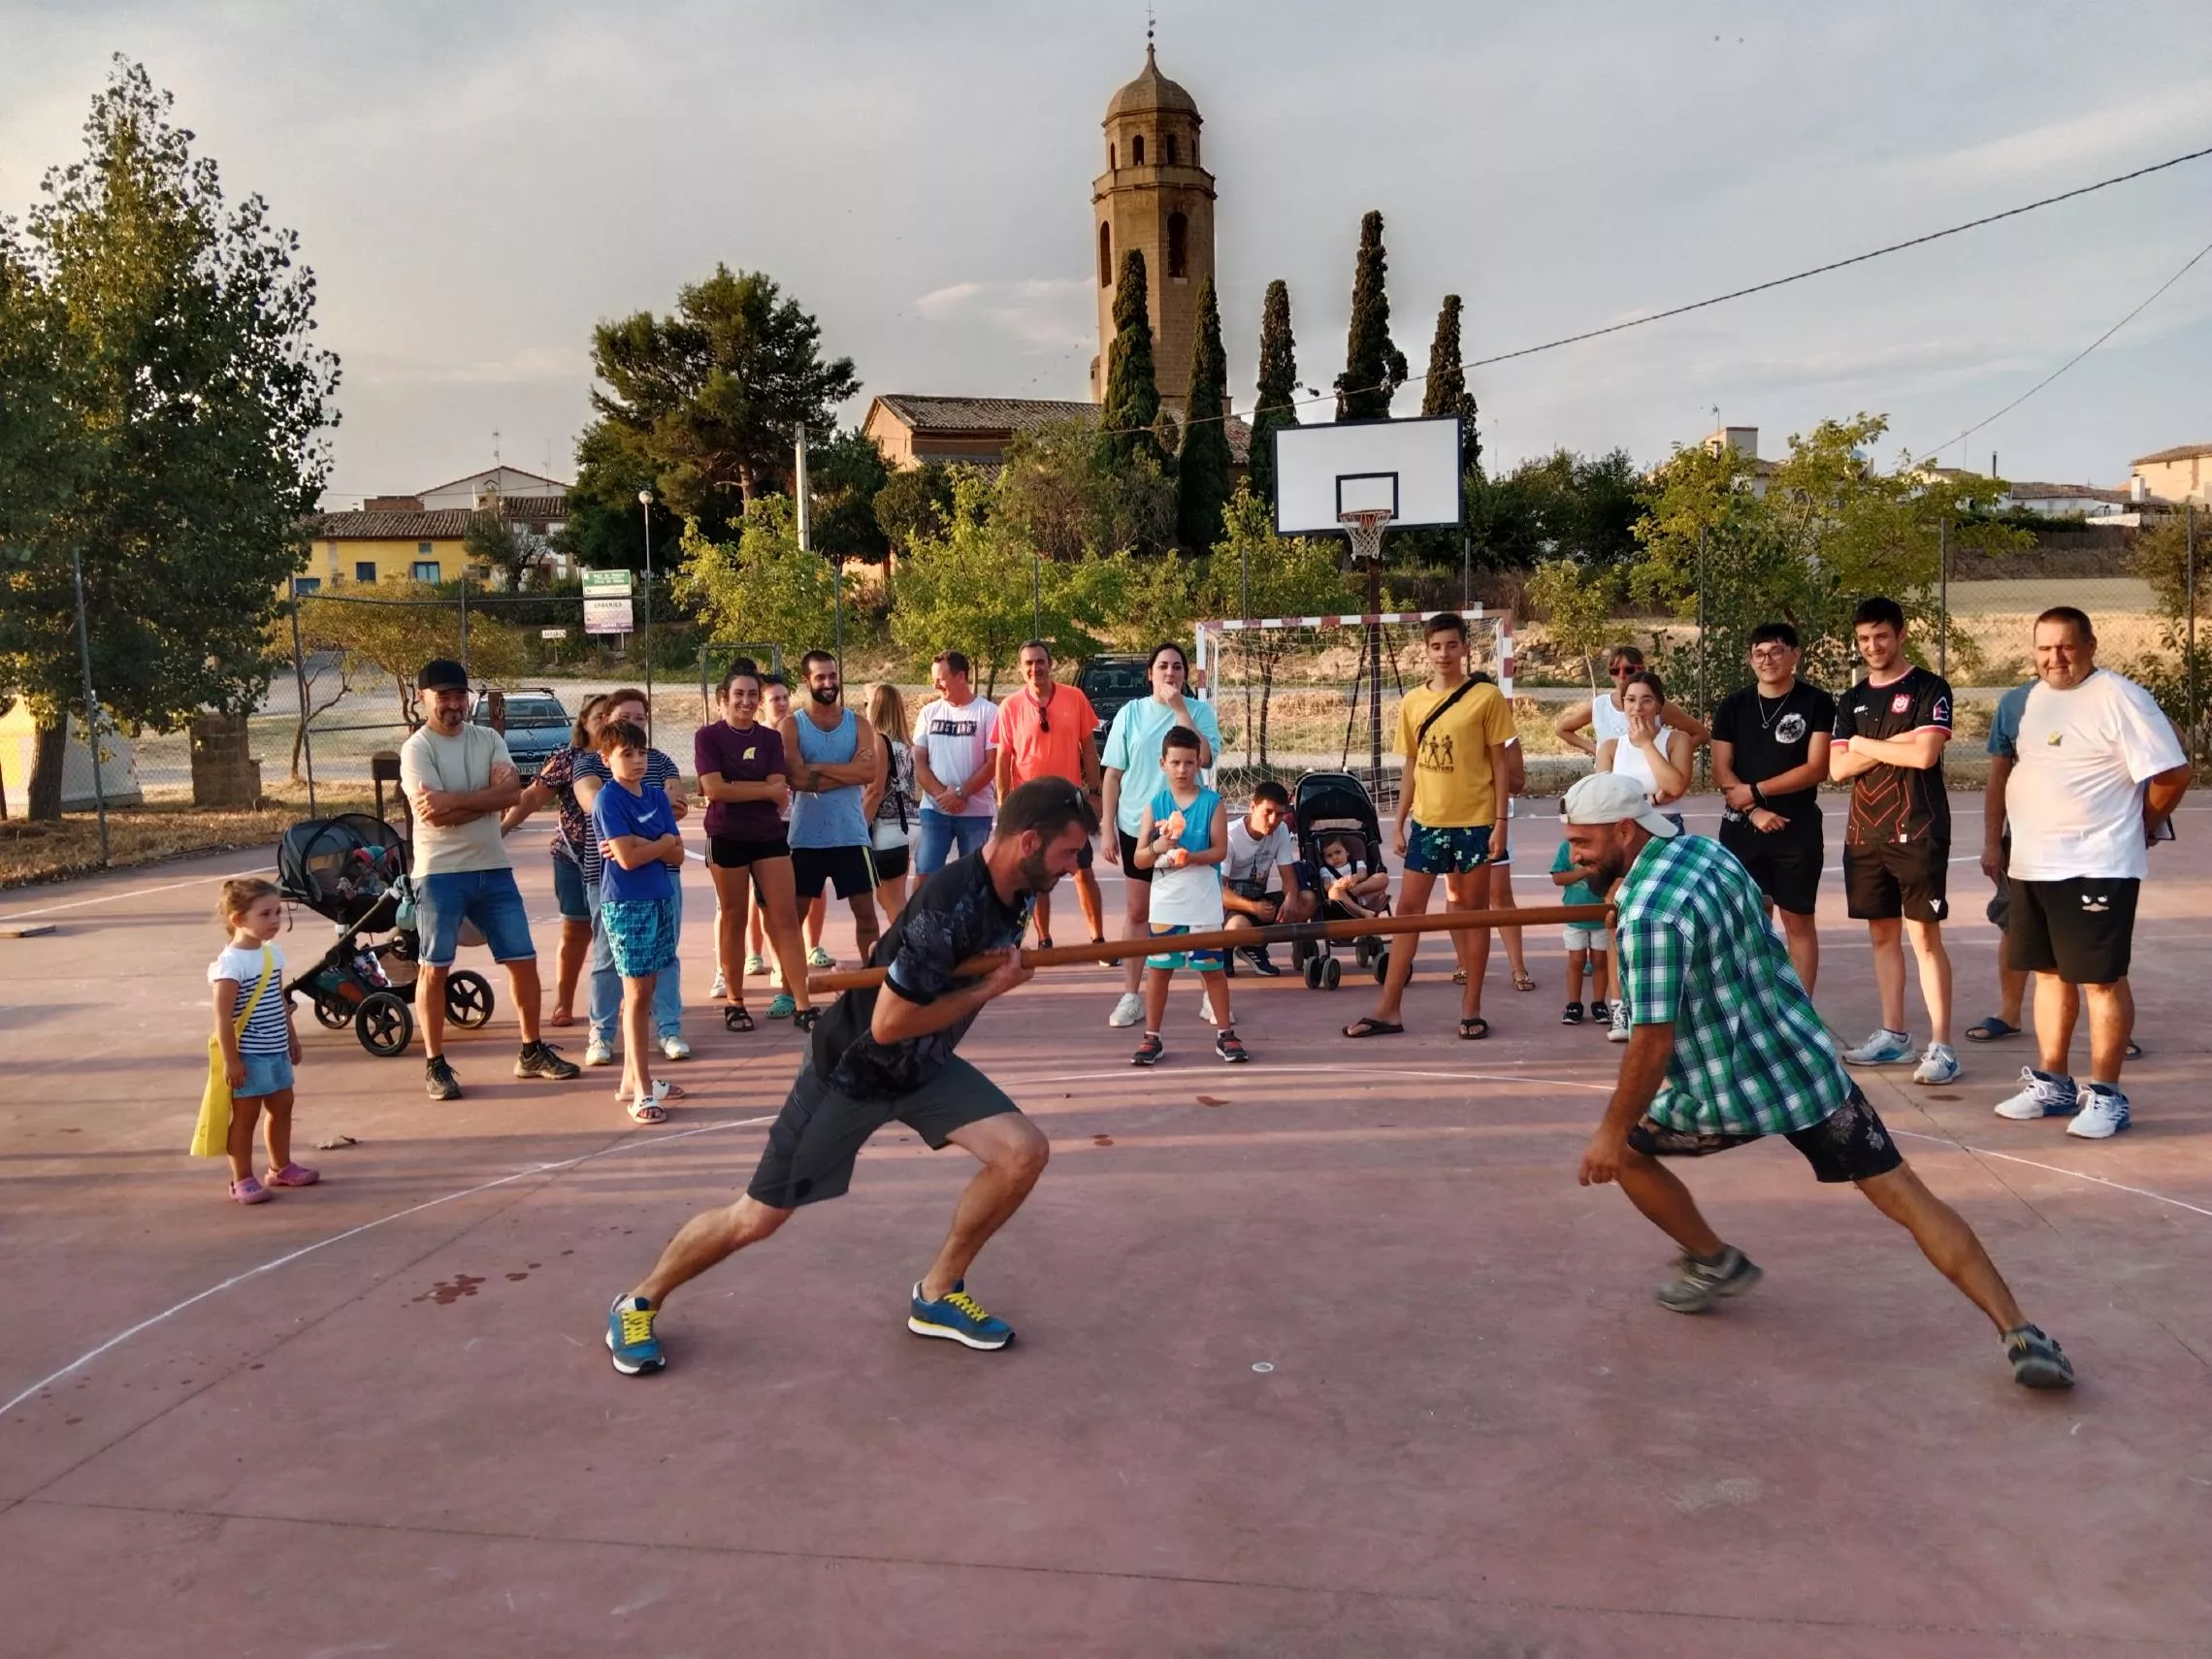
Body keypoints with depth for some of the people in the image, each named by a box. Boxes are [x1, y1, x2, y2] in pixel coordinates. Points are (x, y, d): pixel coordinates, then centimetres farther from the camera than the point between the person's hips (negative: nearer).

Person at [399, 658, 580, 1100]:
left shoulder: (488, 739, 6)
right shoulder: (416, 749, -8)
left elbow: (512, 793, -10)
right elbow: (434, 815, -19)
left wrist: (456, 800, -20)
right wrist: (487, 798, -11)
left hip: (494, 868, 5)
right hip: (440, 873, -5)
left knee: (523, 960, 7)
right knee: (435, 968, 3)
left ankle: (532, 1051, 20)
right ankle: (435, 1064, 13)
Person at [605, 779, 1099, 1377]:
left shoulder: (1016, 892, -7)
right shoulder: (949, 906, -33)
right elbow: (888, 1025, -30)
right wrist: (990, 989, -23)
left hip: (924, 1065, 7)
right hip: (852, 1067, -7)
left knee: (1024, 1152, -9)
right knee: (758, 1217, 3)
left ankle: (937, 1294, 10)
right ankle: (639, 1302, 28)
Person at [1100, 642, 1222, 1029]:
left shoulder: (1200, 711, -2)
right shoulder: (1130, 714, 1)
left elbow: (1204, 758, -20)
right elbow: (1113, 775, 2)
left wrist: (1180, 709, -18)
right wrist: (1108, 830, -2)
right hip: (1137, 826, 1)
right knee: (1137, 912, 7)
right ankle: (1130, 997, 15)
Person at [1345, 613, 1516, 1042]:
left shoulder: (1486, 697, -5)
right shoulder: (1412, 702, 7)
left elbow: (1501, 763, -3)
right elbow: (1411, 767, 12)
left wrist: (1501, 821, -9)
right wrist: (1399, 824, 9)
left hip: (1474, 821, -4)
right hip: (1426, 821, 4)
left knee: (1471, 910, 5)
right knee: (1408, 908, 4)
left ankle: (1471, 1008, 15)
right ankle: (1388, 1010, 9)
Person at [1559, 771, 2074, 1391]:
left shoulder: (1646, 914, -21)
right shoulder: (1705, 849, 4)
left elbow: (1653, 1044, -22)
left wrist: (1611, 1131, -13)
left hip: (1728, 1095, -7)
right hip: (1808, 1062, 7)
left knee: (1622, 1149, 18)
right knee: (1907, 1198, 8)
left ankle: (1714, 1263, 30)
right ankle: (2019, 1333, 3)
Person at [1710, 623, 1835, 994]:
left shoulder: (1816, 703, -3)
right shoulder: (1733, 705, 5)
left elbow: (1816, 769, -10)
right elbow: (1721, 772, 1)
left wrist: (1755, 790, -11)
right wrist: (1755, 811, -13)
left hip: (1797, 828, -2)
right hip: (1741, 828, 2)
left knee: (1798, 921, 4)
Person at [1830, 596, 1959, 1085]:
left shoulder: (1929, 688, -3)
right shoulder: (1852, 700, 14)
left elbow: (1925, 754, -16)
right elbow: (1838, 767, 4)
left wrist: (1865, 745, -3)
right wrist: (1893, 745, -9)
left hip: (1916, 833, -6)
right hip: (1865, 834, 6)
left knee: (1924, 935, -6)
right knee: (1882, 934, 10)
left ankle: (1941, 1046, -4)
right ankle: (1892, 1035, 18)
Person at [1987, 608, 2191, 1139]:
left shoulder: (2120, 699, -13)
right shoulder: (2036, 697, 12)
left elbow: (2172, 774, -14)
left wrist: (2140, 828, -1)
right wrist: (2021, 842, 15)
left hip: (2095, 867, -8)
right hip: (2032, 865, 8)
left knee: (2100, 979, -1)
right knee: (2050, 973, 14)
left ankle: (2105, 1095, 7)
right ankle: (2051, 1083, 24)